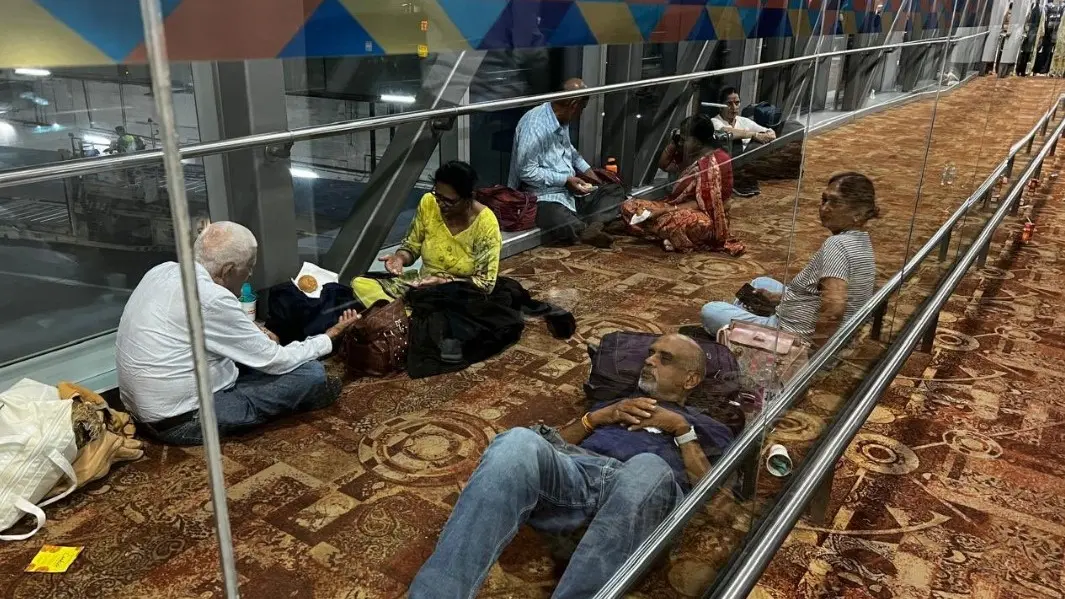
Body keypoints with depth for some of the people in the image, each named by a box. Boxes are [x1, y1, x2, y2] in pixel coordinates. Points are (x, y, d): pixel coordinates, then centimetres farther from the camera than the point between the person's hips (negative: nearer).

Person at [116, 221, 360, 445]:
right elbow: (275, 361, -14)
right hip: (183, 422, -9)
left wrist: (252, 335, 8)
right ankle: (306, 394, 23)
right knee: (311, 372, -7)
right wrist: (330, 336, 1)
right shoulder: (211, 299, -25)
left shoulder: (164, 271, 1)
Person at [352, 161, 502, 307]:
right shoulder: (428, 203, -8)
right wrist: (400, 257, -17)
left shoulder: (486, 224, -20)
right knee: (359, 284, -13)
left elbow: (486, 284, -18)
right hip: (423, 285, 6)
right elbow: (412, 245, 5)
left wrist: (444, 282, -28)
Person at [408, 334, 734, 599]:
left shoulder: (707, 428, 31)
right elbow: (555, 444, 27)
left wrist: (681, 429, 7)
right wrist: (599, 416, 14)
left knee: (648, 468, -40)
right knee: (519, 442, -33)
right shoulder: (615, 403, 39)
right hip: (574, 473, 3)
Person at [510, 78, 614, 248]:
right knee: (566, 228, -36)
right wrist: (565, 180, -21)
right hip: (544, 194, -9)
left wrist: (585, 169, 11)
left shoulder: (562, 119, 5)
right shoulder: (534, 126, -22)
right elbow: (527, 172, -23)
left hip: (570, 187, 10)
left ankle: (594, 227, -24)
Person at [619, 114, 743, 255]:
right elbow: (663, 165, 17)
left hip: (705, 218, -9)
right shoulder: (691, 153, 4)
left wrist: (666, 210, -26)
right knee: (628, 206, -4)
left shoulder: (713, 163, -20)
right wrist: (673, 143, -1)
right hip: (681, 208, 9)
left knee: (674, 220, -44)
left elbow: (703, 204, -22)